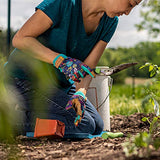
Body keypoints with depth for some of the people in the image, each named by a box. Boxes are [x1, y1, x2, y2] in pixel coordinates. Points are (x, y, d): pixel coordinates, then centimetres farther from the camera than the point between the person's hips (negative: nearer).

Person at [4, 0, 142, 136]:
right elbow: (19, 39, -24)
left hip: (61, 84, 8)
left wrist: (80, 93, -28)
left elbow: (88, 68, -8)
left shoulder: (110, 22, -5)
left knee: (97, 126, 7)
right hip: (26, 78, -8)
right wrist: (60, 60, -34)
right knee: (84, 125, -19)